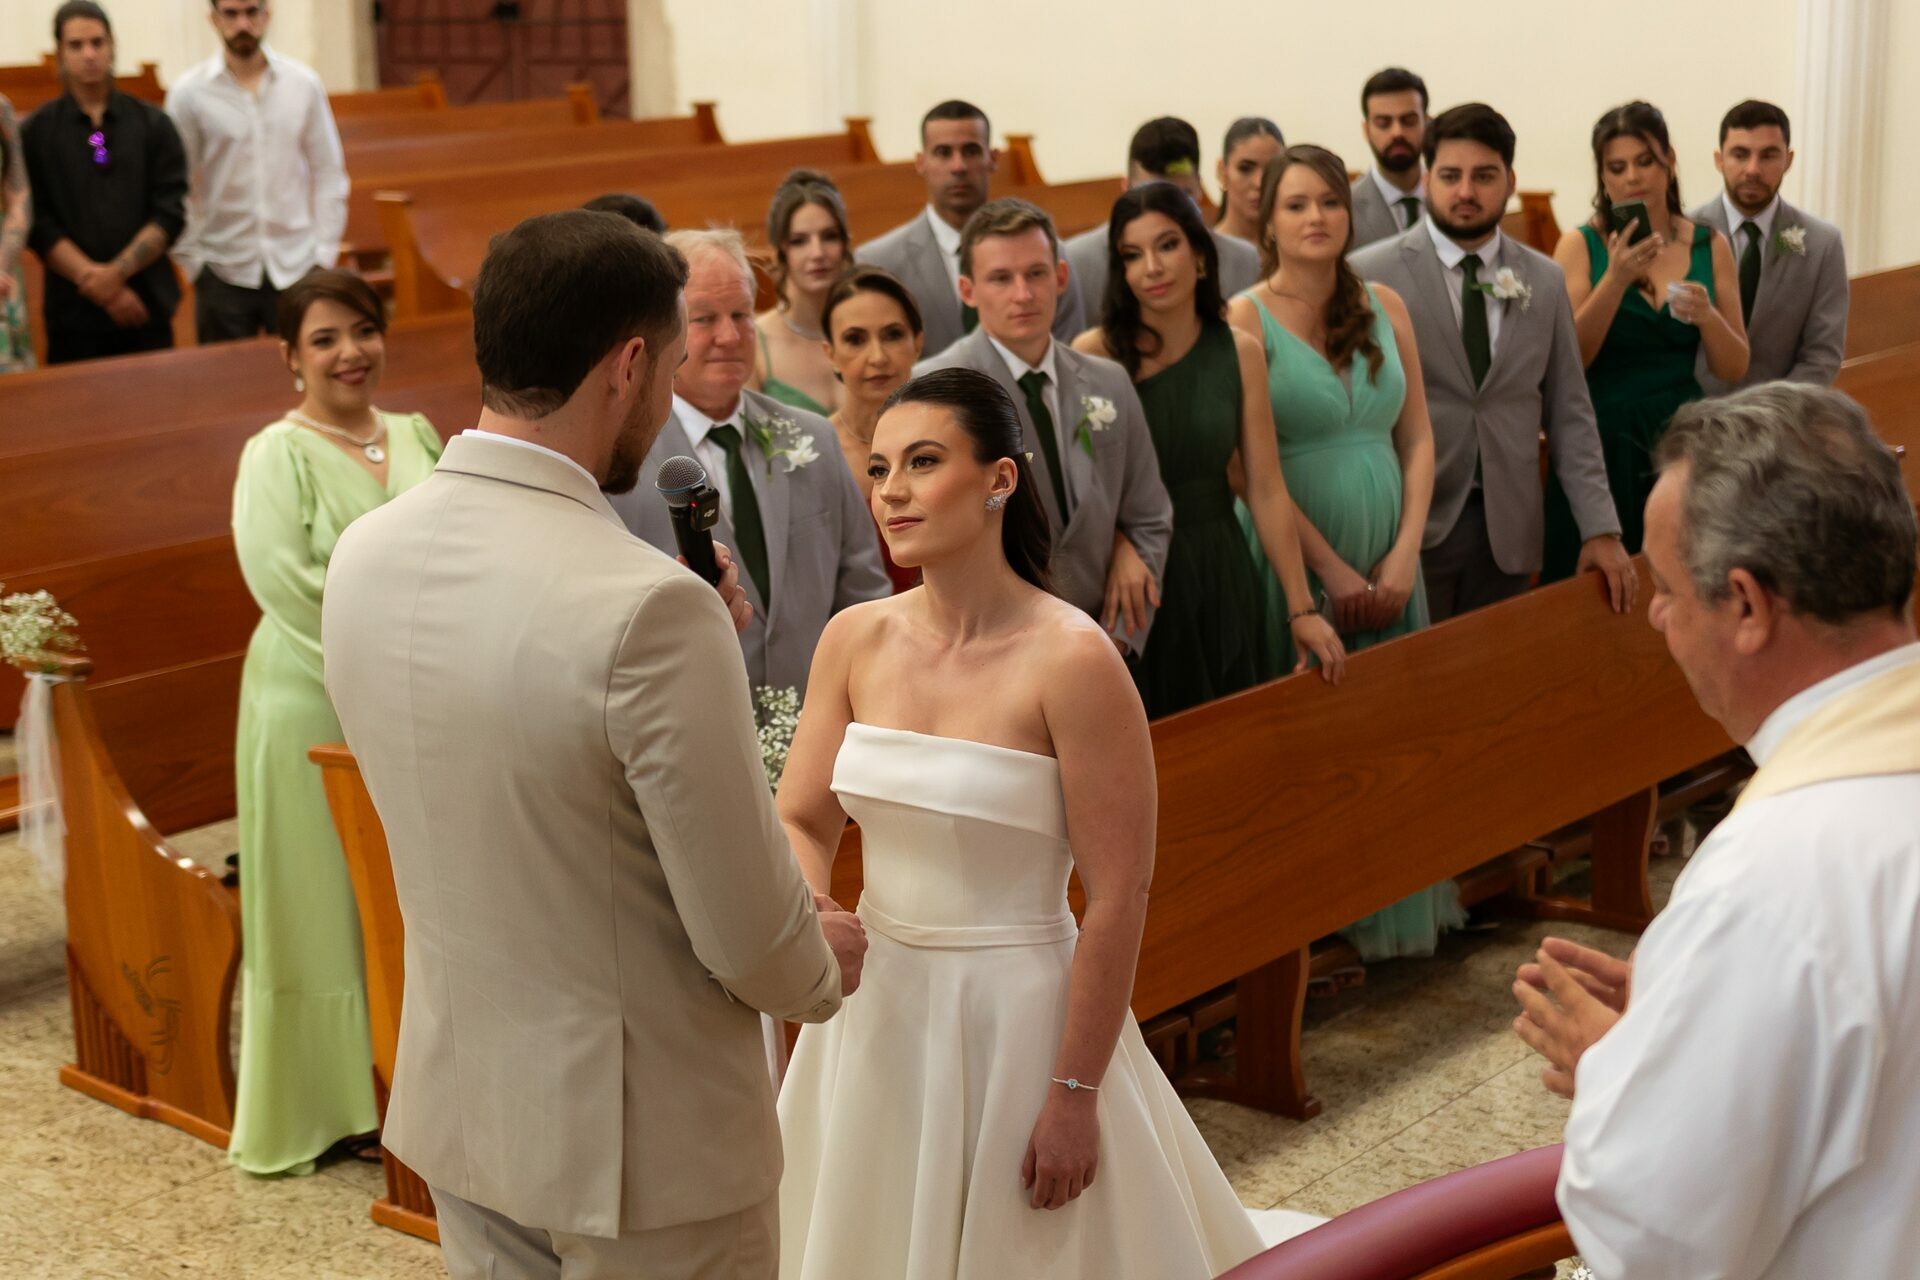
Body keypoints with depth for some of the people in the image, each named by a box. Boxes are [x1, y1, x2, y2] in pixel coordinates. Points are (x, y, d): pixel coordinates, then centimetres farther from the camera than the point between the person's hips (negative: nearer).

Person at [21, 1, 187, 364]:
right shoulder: (35, 133, 3)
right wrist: (97, 284, -14)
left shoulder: (153, 125, 6)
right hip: (73, 313, -1)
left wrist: (117, 272, -14)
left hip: (147, 307, 1)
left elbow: (170, 214, -1)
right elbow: (39, 226, -3)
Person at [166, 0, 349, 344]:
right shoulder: (188, 93, -2)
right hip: (223, 272, -1)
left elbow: (329, 173, 6)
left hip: (296, 267, 1)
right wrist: (189, 258, -3)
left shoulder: (305, 84, 2)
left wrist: (325, 250, 1)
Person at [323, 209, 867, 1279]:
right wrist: (826, 966, 2)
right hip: (642, 1145, -6)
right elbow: (751, 939, -20)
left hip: (456, 1107, 7)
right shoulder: (649, 605, -27)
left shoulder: (365, 555, -5)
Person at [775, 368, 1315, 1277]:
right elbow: (799, 821, 4)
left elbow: (1118, 896, -16)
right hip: (875, 1008, 5)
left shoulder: (1072, 659, -17)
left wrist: (1076, 1098, -15)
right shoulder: (855, 640, -1)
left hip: (1017, 1019, -5)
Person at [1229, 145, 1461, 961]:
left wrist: (1404, 555, -4)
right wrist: (1332, 571, -12)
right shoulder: (1246, 320, -6)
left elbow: (1417, 439, 7)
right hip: (1295, 563, -4)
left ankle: (1395, 913, 22)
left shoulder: (1384, 307, 8)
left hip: (1387, 564, 4)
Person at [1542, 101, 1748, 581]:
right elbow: (1567, 360, -12)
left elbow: (1733, 369, 6)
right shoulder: (1580, 245, -2)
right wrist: (1616, 279, -22)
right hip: (1602, 441, -2)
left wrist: (1707, 316, -13)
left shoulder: (1711, 245, 5)